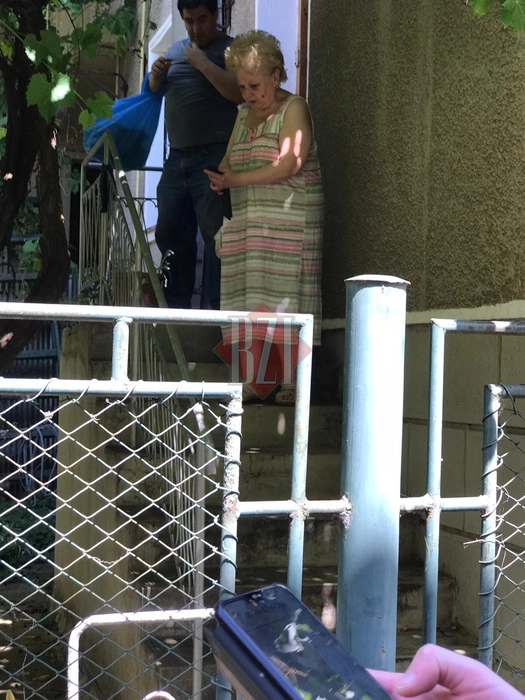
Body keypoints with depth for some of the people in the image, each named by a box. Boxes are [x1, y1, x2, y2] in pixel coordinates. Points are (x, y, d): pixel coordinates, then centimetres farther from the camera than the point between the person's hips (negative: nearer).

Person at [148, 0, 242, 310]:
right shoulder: (177, 49, 19)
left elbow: (240, 93, -16)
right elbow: (154, 90, 24)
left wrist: (202, 63, -13)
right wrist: (157, 73, 3)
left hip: (213, 159, -7)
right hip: (177, 157, 7)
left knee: (215, 234, -10)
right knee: (170, 233, 9)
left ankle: (219, 306, -7)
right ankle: (175, 305, 18)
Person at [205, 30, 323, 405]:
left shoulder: (294, 108, -2)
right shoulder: (244, 115, 21)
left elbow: (288, 165, -13)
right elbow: (229, 161, 20)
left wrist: (237, 180, -11)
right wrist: (223, 172, -4)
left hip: (287, 221, -7)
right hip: (246, 220, 7)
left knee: (283, 302, -11)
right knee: (248, 306, 0)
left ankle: (292, 384, -9)